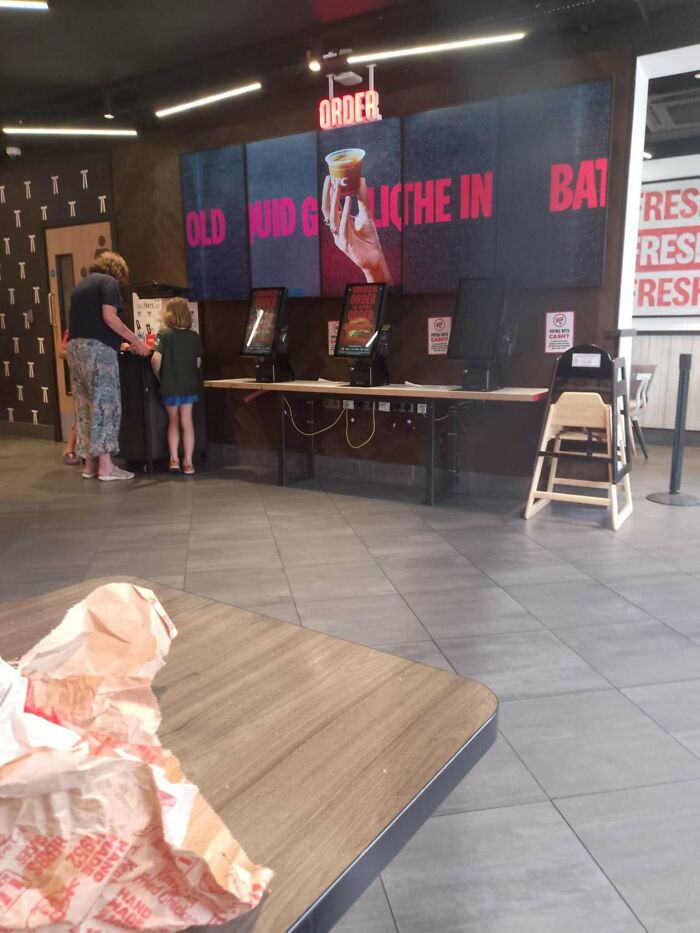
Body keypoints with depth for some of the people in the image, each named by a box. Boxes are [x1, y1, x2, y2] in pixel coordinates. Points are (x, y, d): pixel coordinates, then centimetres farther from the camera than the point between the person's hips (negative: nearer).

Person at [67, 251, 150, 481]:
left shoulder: (82, 284, 24)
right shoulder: (108, 282, -1)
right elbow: (109, 317, -15)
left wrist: (124, 341, 31)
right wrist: (136, 341, -11)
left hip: (76, 346, 8)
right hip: (98, 348, -8)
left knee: (85, 405, 9)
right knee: (104, 404, -7)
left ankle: (89, 463, 12)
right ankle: (105, 465, -8)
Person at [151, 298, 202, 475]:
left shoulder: (164, 334, -9)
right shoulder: (194, 336, -1)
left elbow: (156, 359, -18)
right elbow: (198, 363, 2)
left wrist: (158, 377, -1)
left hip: (170, 385, -1)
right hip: (189, 385, 2)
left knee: (173, 422, 15)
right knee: (187, 422, 7)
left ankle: (174, 459, 13)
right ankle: (188, 462, 6)